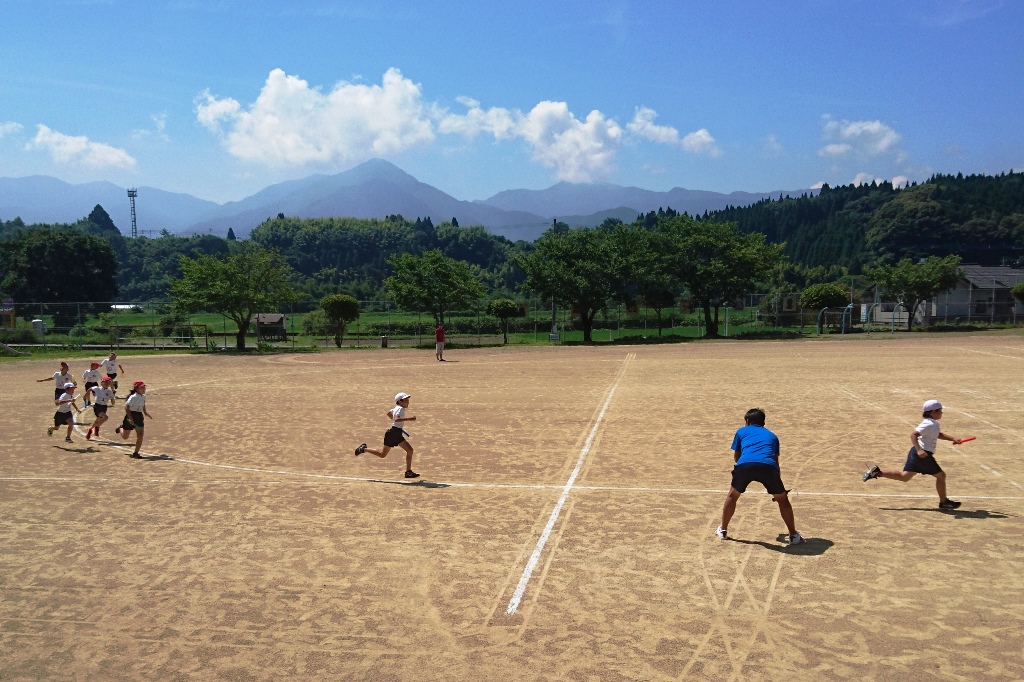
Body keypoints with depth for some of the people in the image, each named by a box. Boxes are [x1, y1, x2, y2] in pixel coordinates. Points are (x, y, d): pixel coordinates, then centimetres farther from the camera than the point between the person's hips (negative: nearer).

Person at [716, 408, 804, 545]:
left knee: (732, 495, 25)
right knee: (782, 499, 22)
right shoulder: (772, 436, 34)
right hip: (768, 466, 1)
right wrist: (777, 488, 46)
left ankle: (723, 530, 33)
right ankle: (793, 535, 24)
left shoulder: (741, 432, 30)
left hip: (744, 464, 0)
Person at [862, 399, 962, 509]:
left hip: (915, 453, 10)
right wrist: (919, 450, -35)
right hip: (923, 455, -10)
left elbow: (939, 435, 33)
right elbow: (913, 434, -26)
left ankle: (877, 472, 3)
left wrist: (952, 439, 22)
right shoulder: (929, 424, -17)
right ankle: (944, 502, 16)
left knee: (904, 476, 12)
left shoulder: (934, 424, 14)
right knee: (941, 475, 3)